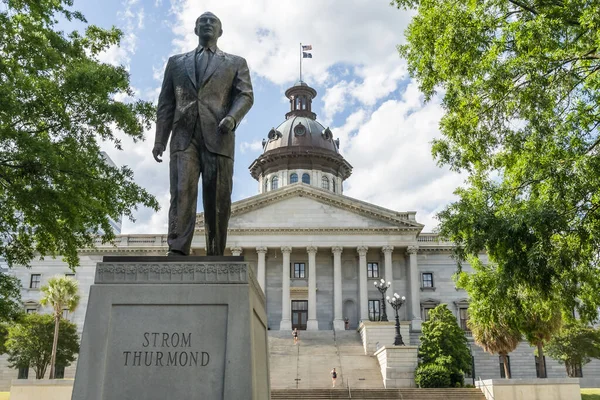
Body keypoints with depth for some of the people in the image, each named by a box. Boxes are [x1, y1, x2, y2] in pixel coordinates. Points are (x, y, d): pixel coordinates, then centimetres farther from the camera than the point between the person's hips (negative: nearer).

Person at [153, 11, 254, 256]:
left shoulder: (235, 63, 22)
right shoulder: (176, 62, 25)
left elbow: (245, 95, 7)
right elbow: (166, 103, 18)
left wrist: (232, 117, -15)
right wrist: (160, 139, 6)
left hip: (217, 136, -1)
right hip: (184, 136, 1)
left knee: (218, 199, -6)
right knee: (182, 192, -14)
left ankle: (215, 258, -3)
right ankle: (177, 252, -20)